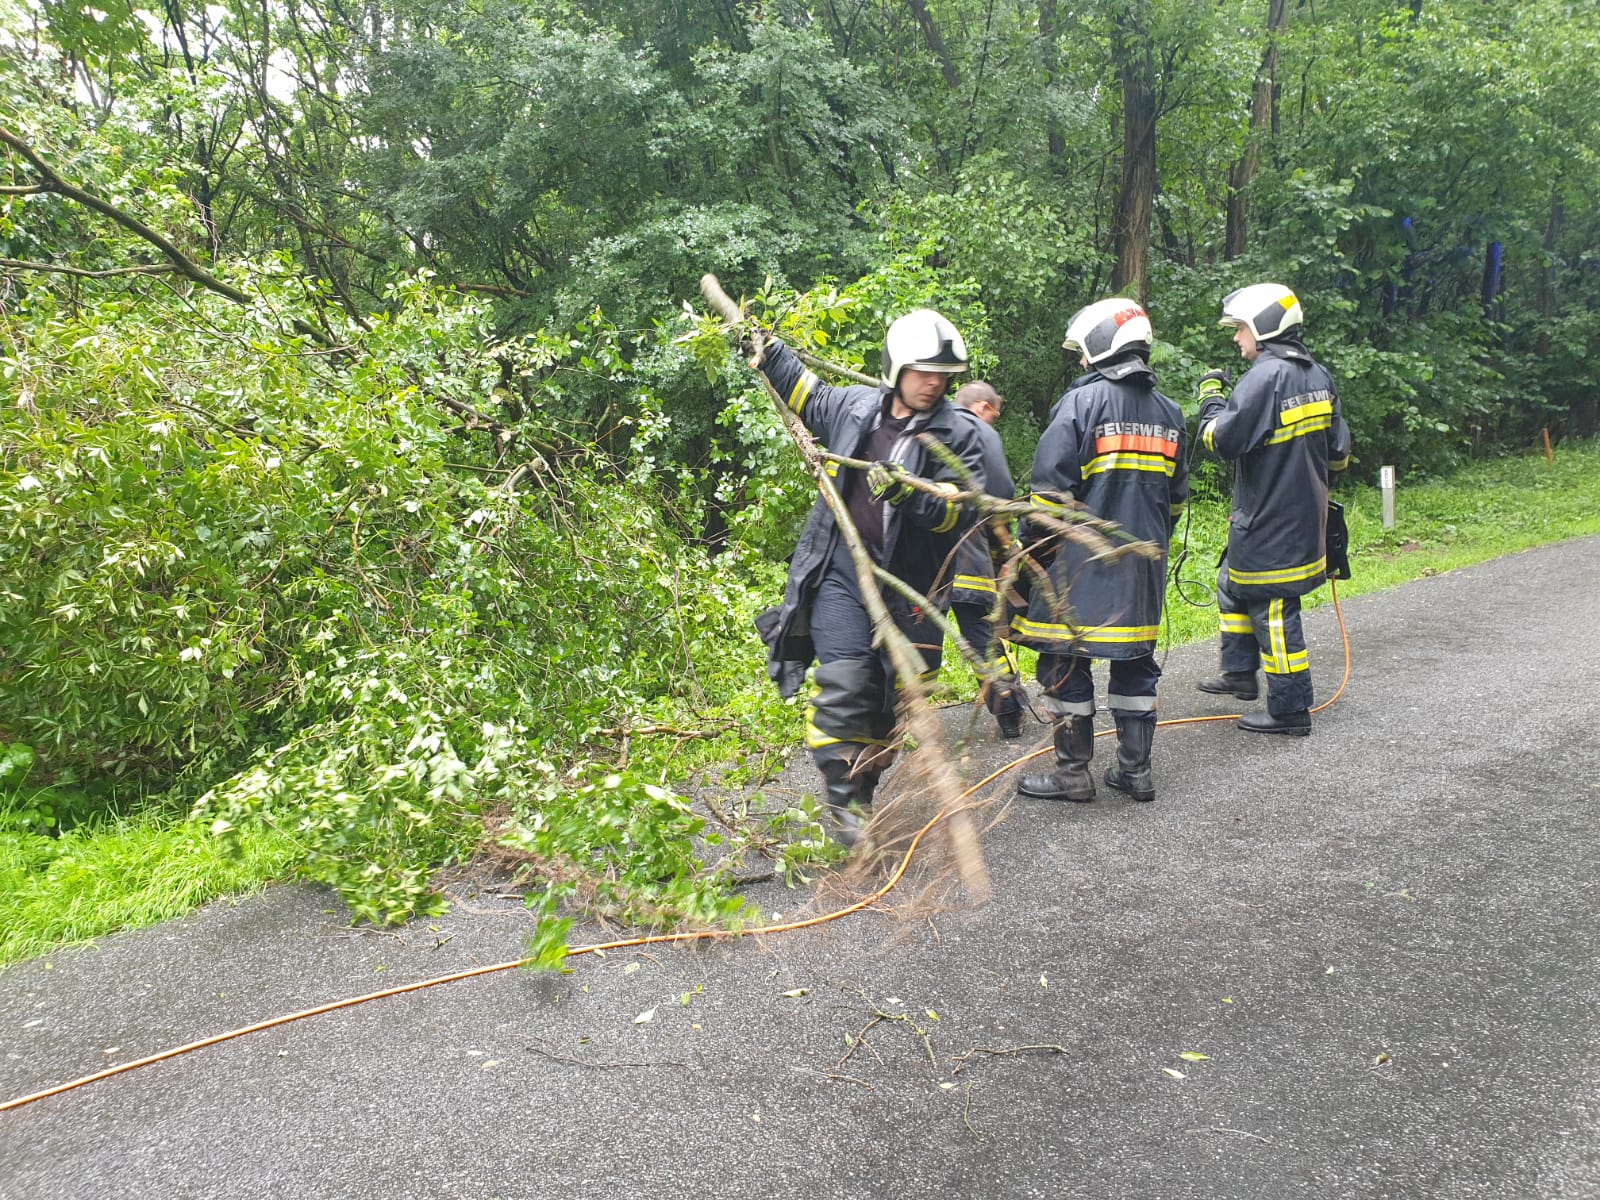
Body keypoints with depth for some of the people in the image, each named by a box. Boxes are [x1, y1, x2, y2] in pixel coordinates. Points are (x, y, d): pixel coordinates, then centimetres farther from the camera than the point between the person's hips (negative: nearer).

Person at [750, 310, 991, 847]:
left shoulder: (957, 436, -3)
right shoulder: (853, 406, 5)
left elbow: (959, 513, -12)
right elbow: (803, 389, 27)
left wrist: (910, 495, -28)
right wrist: (765, 348, 25)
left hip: (907, 589, 0)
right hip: (839, 573, 0)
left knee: (890, 699, 8)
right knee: (846, 682, -13)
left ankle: (859, 793, 24)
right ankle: (843, 799, -3)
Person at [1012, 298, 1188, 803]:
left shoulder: (1081, 402, -9)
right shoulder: (1169, 412, 12)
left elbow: (1051, 487, -12)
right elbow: (1176, 496, 19)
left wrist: (1035, 545, -3)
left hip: (1081, 559, -6)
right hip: (1144, 564, 7)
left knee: (1065, 660, 2)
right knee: (1135, 660, 13)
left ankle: (1073, 771, 7)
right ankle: (1135, 770, 19)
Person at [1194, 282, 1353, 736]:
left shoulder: (1265, 377, -19)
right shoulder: (1318, 375, 9)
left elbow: (1223, 439, -20)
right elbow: (1338, 447, 13)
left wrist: (1210, 397, -5)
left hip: (1269, 524, -10)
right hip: (1305, 514, 10)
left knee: (1273, 610, -2)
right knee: (1232, 584, 24)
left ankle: (1290, 710, 6)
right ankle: (1241, 673, 33)